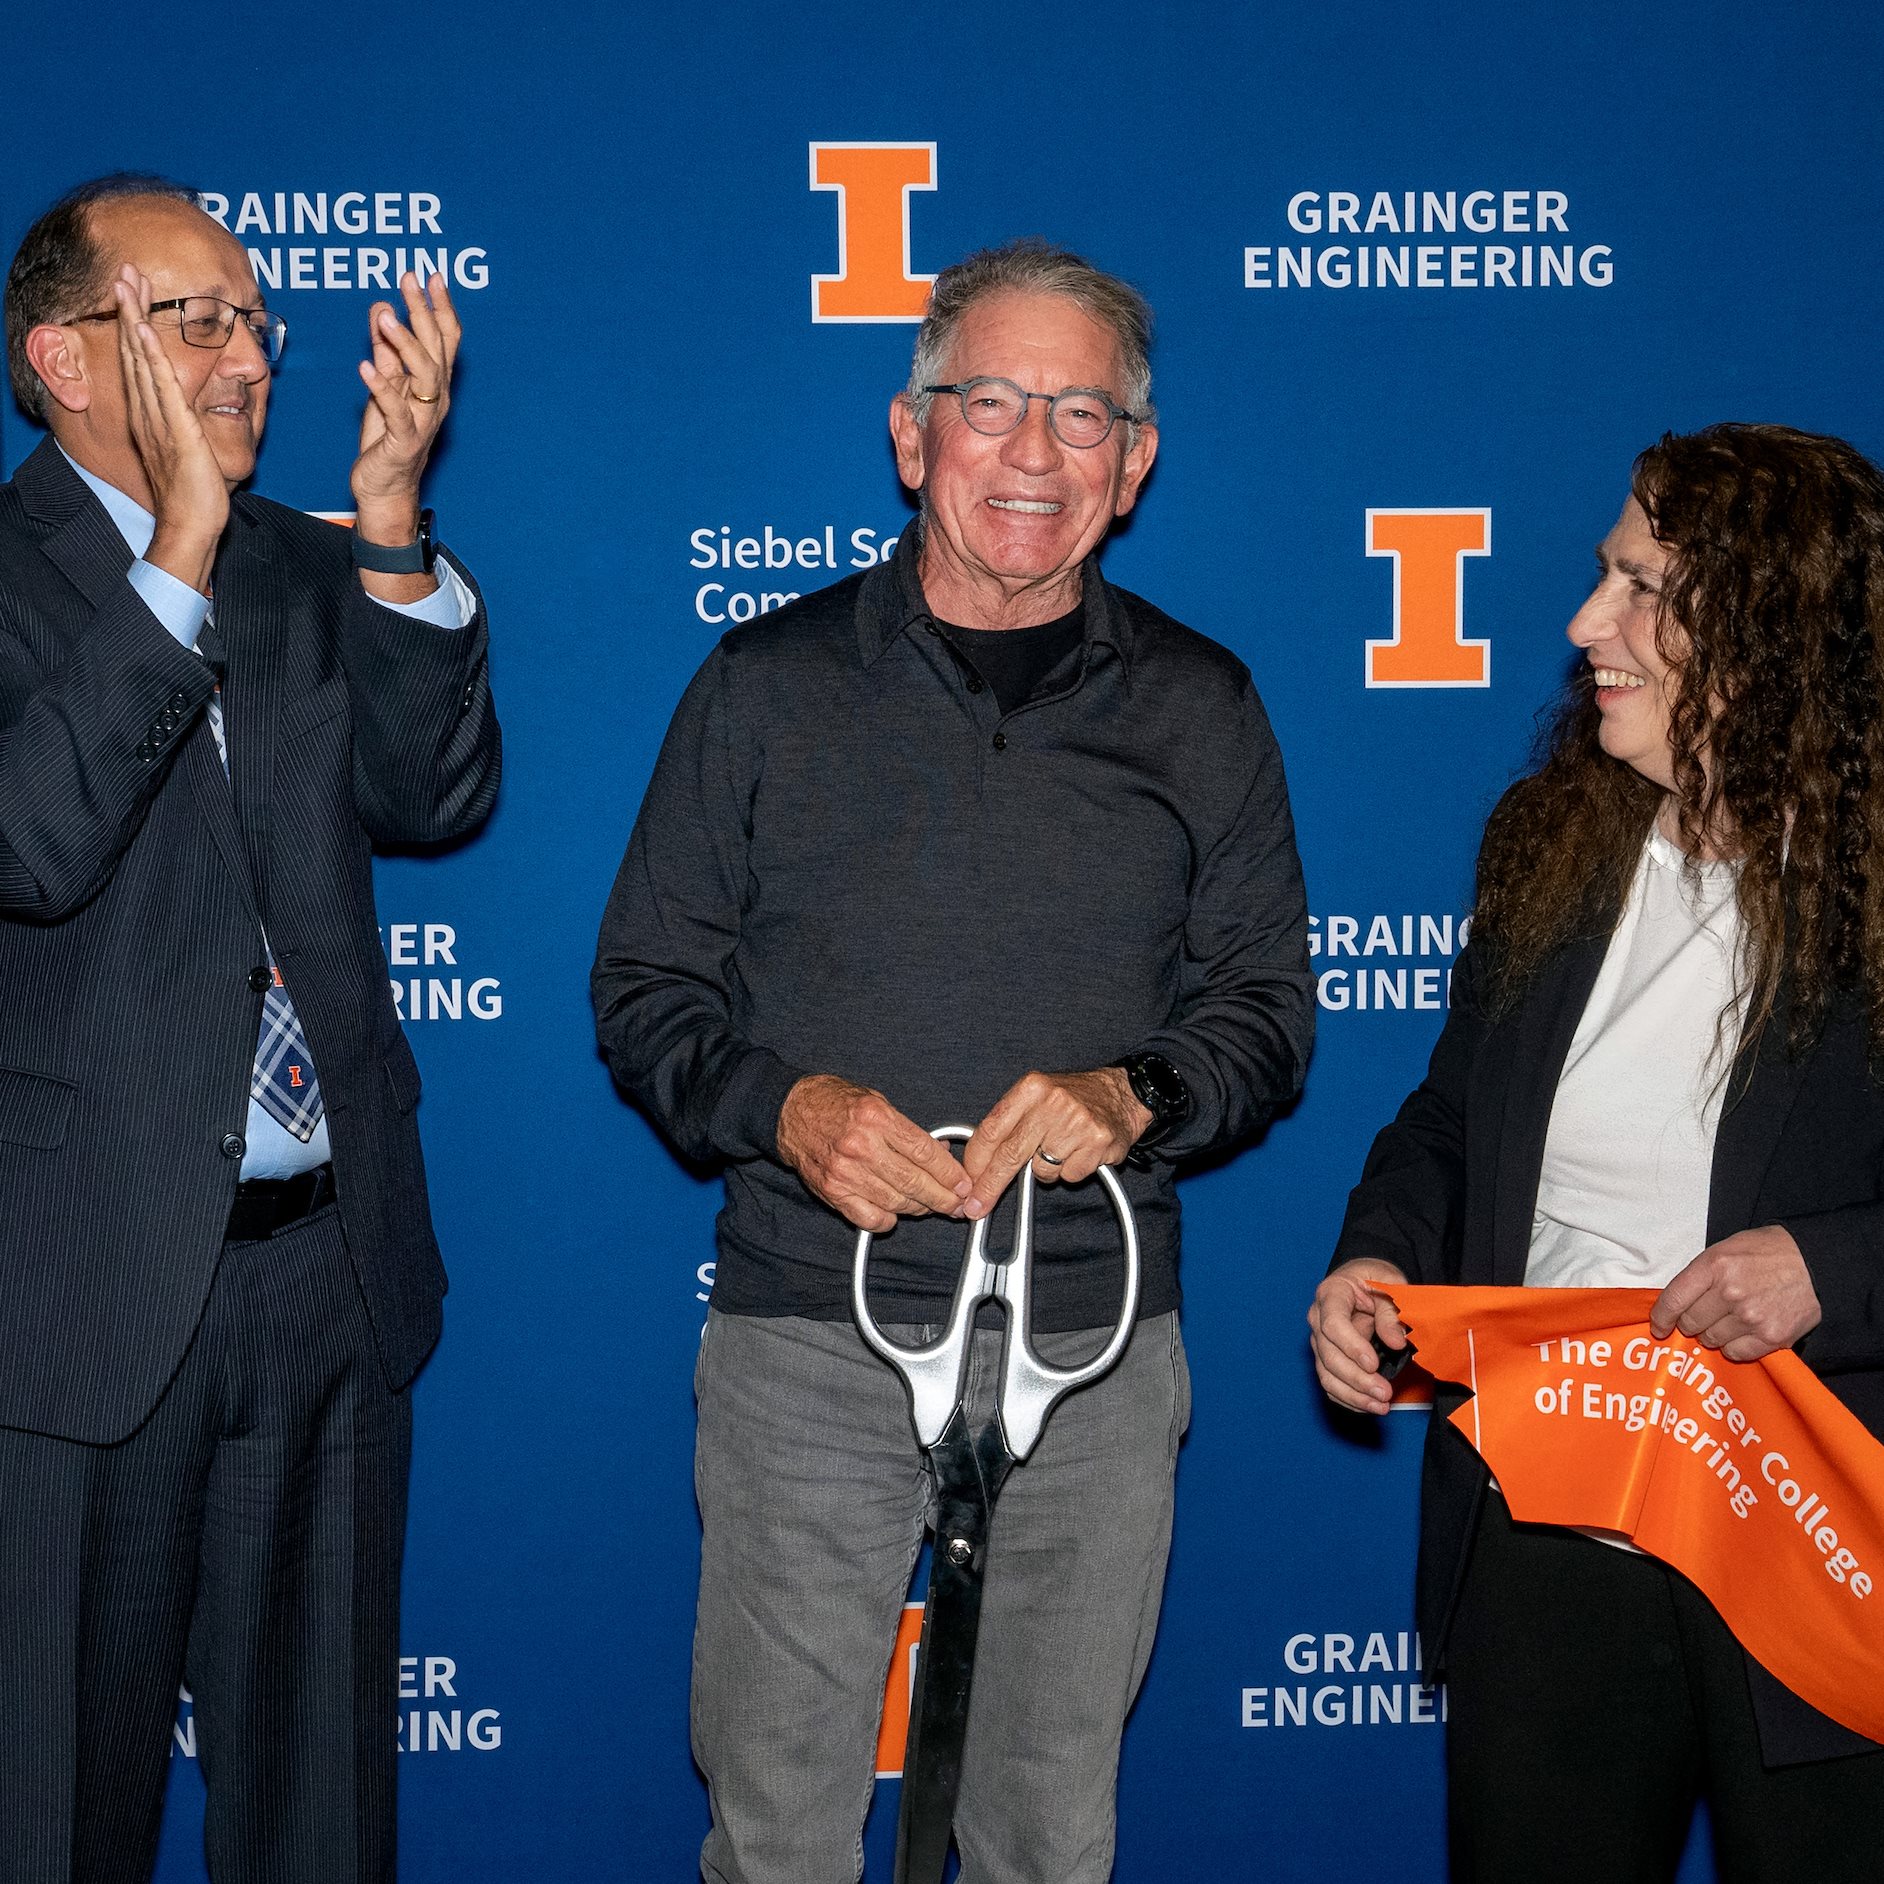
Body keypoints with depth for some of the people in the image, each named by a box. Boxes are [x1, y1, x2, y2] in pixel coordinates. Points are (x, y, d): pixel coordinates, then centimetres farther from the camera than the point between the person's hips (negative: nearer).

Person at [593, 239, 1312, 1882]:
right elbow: (643, 991, 5)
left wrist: (1132, 1096, -13)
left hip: (1094, 1342, 1)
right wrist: (785, 1109, -15)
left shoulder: (1199, 712, 7)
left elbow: (1269, 1010, 9)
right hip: (808, 1331, -1)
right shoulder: (768, 685, 3)